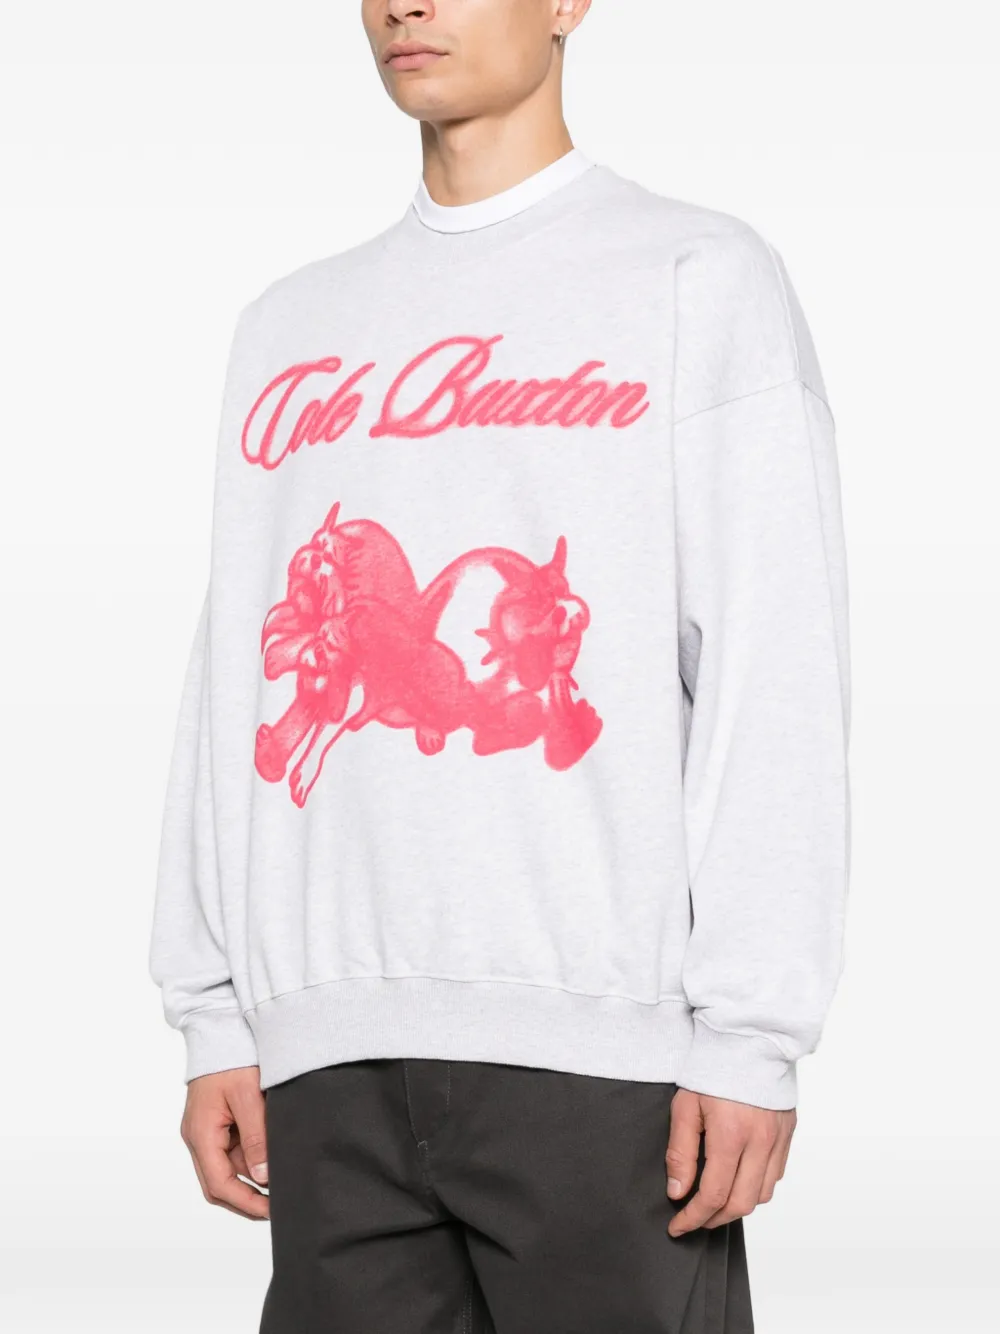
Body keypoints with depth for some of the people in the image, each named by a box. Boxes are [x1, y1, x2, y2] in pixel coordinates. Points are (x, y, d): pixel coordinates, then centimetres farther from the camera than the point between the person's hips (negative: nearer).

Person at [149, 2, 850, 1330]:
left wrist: (754, 1034, -10)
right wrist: (216, 1015, 11)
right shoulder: (289, 327, 20)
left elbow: (776, 682, -3)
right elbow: (237, 683, 18)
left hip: (604, 1042, -4)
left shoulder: (699, 276, 5)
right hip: (331, 1050, 4)